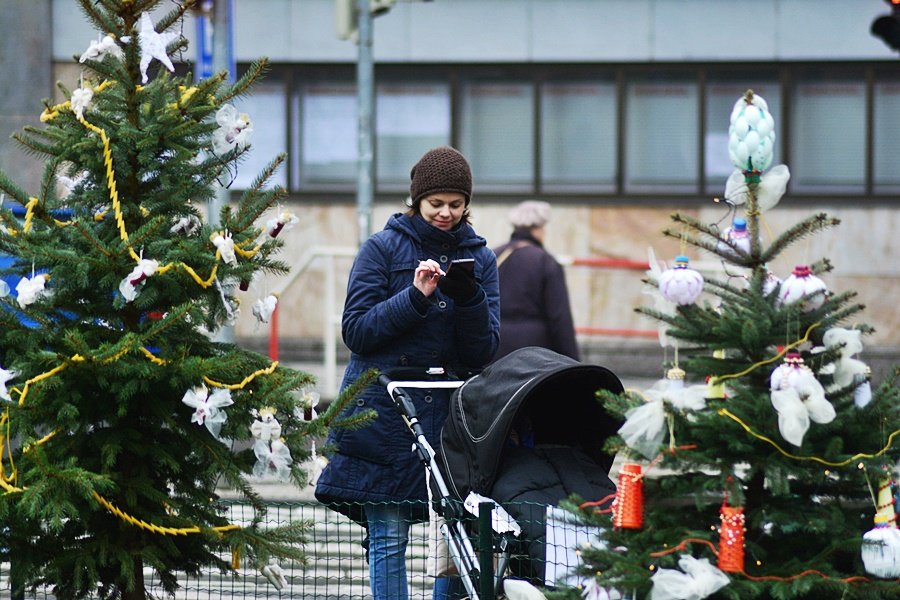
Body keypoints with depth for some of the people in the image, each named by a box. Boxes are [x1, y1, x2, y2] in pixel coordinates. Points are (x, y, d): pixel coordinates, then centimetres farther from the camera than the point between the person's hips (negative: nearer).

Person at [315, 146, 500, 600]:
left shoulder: (479, 258, 12)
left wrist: (470, 298, -12)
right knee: (389, 537, -5)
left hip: (451, 409, 3)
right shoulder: (384, 248, 4)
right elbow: (355, 331, -4)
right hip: (385, 407, -3)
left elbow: (483, 350, 6)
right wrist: (415, 297, -15)